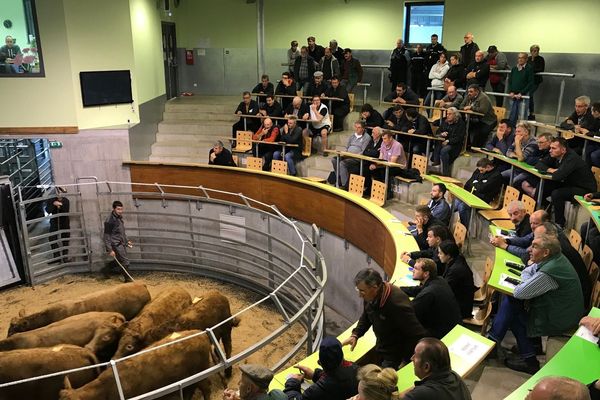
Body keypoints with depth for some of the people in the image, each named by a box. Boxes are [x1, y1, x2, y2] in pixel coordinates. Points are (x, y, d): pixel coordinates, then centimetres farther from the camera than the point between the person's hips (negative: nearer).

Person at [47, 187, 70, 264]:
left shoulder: (66, 201, -2)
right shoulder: (51, 200, -3)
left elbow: (67, 210, -15)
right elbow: (48, 211, -14)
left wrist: (61, 205, -29)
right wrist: (53, 205, -29)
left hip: (65, 223, 0)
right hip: (55, 223, 0)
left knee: (65, 240, 4)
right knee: (52, 239, -4)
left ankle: (65, 257, 15)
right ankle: (56, 257, 6)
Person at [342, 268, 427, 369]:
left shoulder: (398, 303, -34)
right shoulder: (369, 297, -10)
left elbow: (418, 336, -27)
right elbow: (365, 318, 12)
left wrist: (405, 361, -18)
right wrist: (355, 335, -4)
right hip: (380, 350, 7)